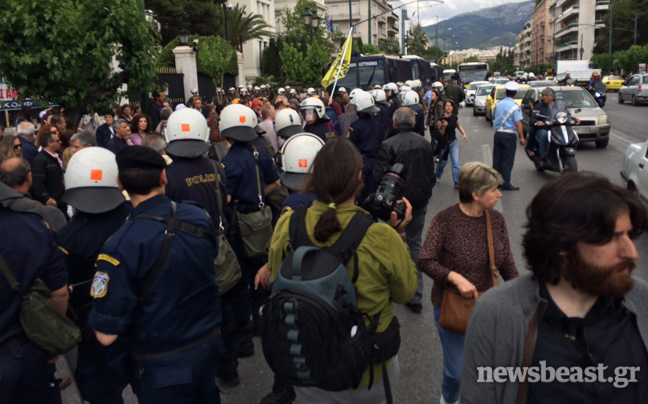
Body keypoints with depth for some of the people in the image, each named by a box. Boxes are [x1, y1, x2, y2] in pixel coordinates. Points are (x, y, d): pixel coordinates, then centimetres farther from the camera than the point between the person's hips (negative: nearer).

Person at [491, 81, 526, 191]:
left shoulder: (498, 104, 6)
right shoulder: (515, 107, -12)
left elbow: (493, 117, 21)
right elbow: (518, 123, -16)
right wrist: (522, 138, -13)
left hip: (498, 133, 5)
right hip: (509, 135, -5)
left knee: (496, 159, 11)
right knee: (507, 160, -1)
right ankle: (506, 184, 2)